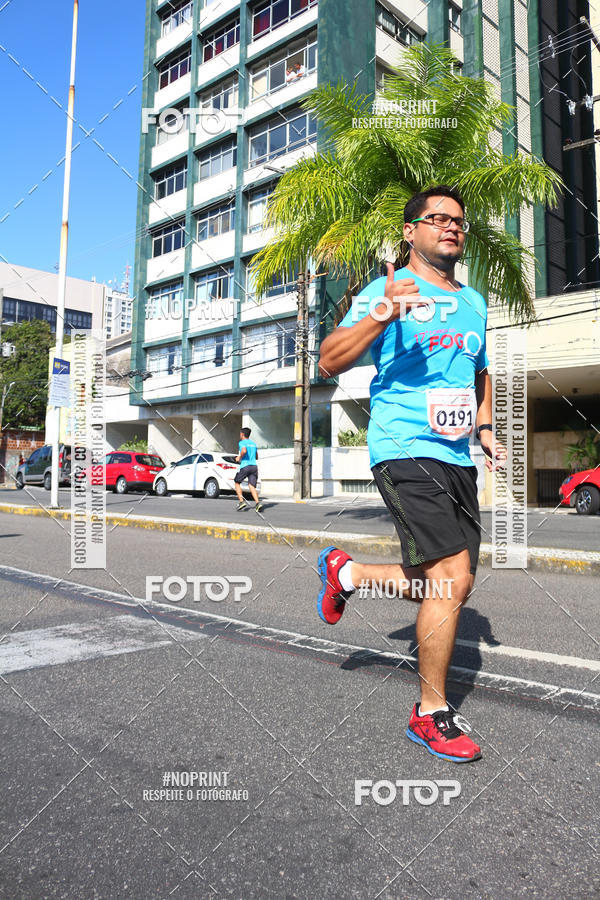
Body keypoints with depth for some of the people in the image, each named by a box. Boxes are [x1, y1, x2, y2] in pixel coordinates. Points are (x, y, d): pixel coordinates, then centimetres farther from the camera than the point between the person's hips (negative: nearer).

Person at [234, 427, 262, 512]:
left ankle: (241, 501, 2)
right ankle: (258, 503, -24)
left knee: (237, 483, 14)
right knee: (252, 486, -3)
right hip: (254, 466, 5)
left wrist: (239, 458, -6)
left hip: (245, 466, -5)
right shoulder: (253, 443, 21)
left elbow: (244, 451, -22)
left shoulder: (242, 442, 0)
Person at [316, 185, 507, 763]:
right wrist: (383, 314, -25)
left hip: (458, 458, 8)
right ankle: (431, 714, 5)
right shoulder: (387, 291, -1)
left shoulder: (473, 302, 19)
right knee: (451, 577, -16)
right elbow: (329, 363, -11)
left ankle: (348, 574, 32)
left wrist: (485, 429, 17)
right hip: (404, 450, -7)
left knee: (451, 585, 9)